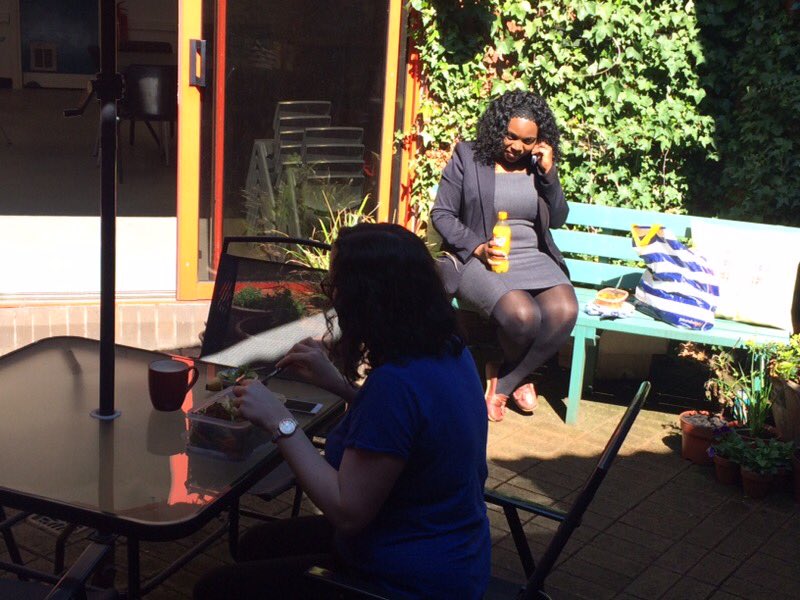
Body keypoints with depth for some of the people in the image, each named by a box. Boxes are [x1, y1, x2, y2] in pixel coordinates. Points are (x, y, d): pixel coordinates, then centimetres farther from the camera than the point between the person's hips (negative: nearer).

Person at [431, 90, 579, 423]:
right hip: (482, 259, -4)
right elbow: (441, 214, 0)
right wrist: (478, 248, -14)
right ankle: (517, 377, 2)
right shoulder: (468, 157, 1)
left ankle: (503, 382, -6)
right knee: (522, 314, -34)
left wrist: (549, 174, -5)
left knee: (565, 311, -27)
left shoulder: (539, 164, 12)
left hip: (534, 258, 5)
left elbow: (558, 219, 10)